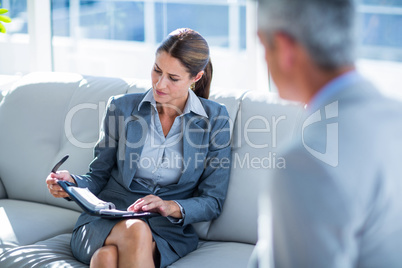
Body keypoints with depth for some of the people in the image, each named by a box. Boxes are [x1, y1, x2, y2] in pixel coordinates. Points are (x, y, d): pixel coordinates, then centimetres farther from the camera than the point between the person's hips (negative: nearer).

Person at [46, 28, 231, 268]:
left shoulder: (215, 118, 3)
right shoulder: (121, 108, 7)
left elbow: (212, 202, 3)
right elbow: (99, 177, 12)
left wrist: (172, 207, -17)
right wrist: (73, 183, -11)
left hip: (167, 231, -2)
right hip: (104, 222, 2)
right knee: (135, 230, -37)